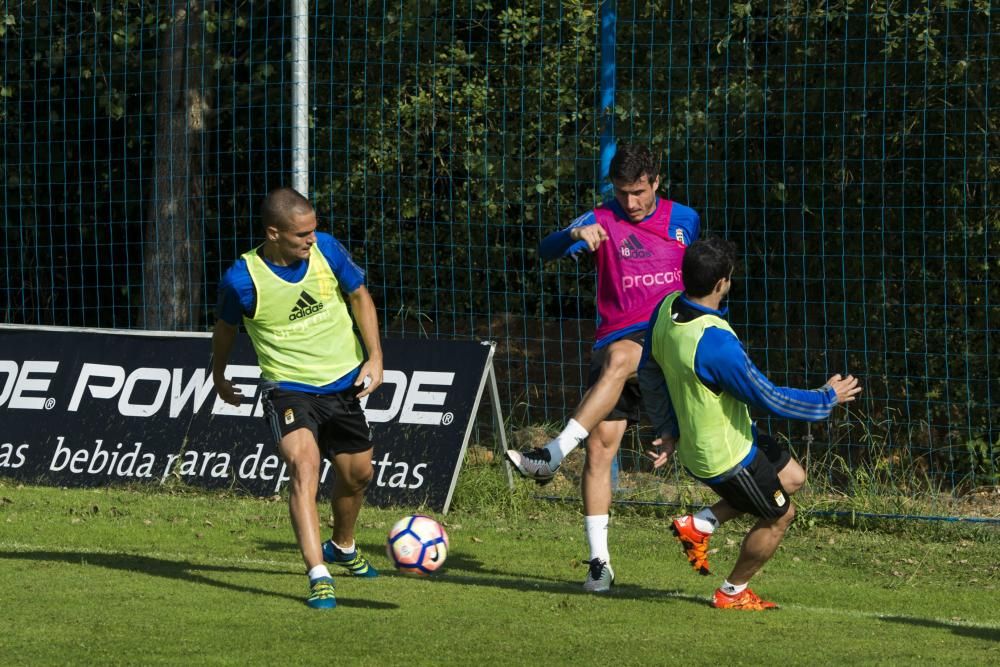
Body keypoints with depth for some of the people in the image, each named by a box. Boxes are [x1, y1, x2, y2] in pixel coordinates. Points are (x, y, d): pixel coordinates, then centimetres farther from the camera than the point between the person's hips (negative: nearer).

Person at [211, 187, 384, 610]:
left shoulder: (326, 250, -11)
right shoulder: (242, 281, -20)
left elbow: (359, 296, 6)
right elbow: (225, 328, 2)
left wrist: (374, 357, -1)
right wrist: (219, 377, 17)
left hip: (343, 384, 5)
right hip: (289, 389, -5)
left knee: (357, 473, 19)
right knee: (303, 468, -28)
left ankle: (342, 547, 50)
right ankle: (319, 577, -35)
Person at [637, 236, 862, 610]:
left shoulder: (667, 309, -10)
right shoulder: (715, 344, -36)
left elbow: (649, 374, 6)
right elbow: (769, 399, -25)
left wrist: (668, 431, 16)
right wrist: (828, 399, -10)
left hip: (695, 438, 9)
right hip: (727, 456, -9)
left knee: (792, 478, 23)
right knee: (779, 516, 14)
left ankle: (699, 525, 22)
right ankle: (733, 593, 31)